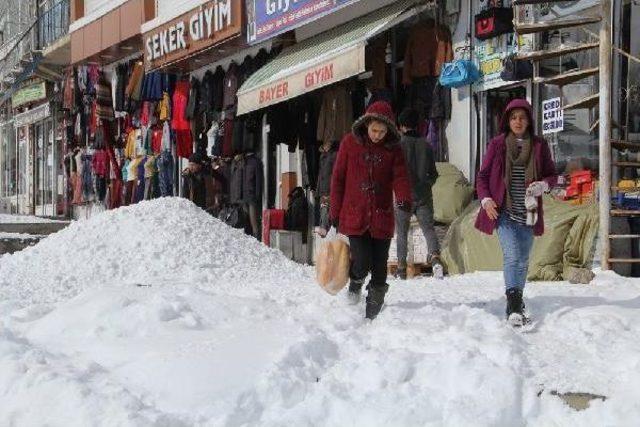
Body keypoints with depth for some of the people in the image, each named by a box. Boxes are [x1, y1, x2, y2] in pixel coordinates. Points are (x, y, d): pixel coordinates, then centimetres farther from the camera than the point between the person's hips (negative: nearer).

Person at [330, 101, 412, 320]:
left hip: (382, 218, 2)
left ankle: (372, 314, 18)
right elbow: (338, 178, 3)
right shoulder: (350, 143, 1)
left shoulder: (393, 148, 4)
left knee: (379, 269, 4)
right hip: (354, 216, -2)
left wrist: (404, 198, -28)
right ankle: (355, 282, 23)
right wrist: (335, 212, 1)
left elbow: (400, 176, -6)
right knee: (362, 264, -13)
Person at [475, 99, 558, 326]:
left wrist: (543, 185, -11)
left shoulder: (539, 146, 6)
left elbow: (552, 175, 12)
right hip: (504, 212, -3)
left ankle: (516, 301, 27)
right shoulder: (498, 144, 2)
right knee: (512, 257, -16)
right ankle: (514, 306, -21)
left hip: (527, 213, 3)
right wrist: (486, 199, -9)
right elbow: (482, 176, 6)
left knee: (523, 261, 11)